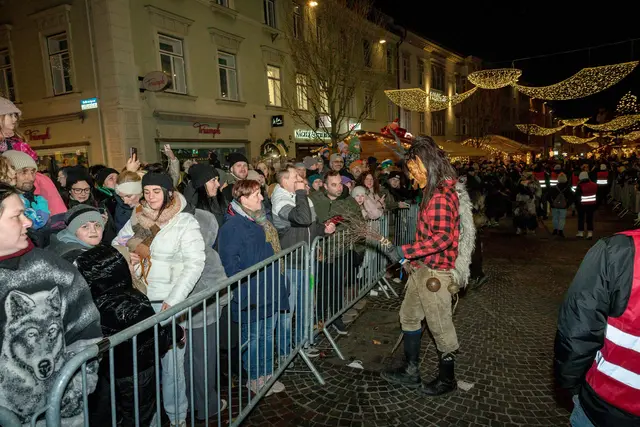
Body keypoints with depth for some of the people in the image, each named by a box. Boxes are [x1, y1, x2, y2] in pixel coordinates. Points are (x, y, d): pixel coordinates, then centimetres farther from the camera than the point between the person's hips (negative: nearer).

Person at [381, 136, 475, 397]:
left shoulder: (442, 194, -20)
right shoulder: (433, 191, 10)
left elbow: (443, 237, -28)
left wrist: (405, 251, -25)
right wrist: (412, 256, 15)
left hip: (436, 272, -10)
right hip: (422, 268, 10)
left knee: (440, 326, 7)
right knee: (409, 316, 19)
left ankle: (447, 379, 29)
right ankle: (410, 372, 35)